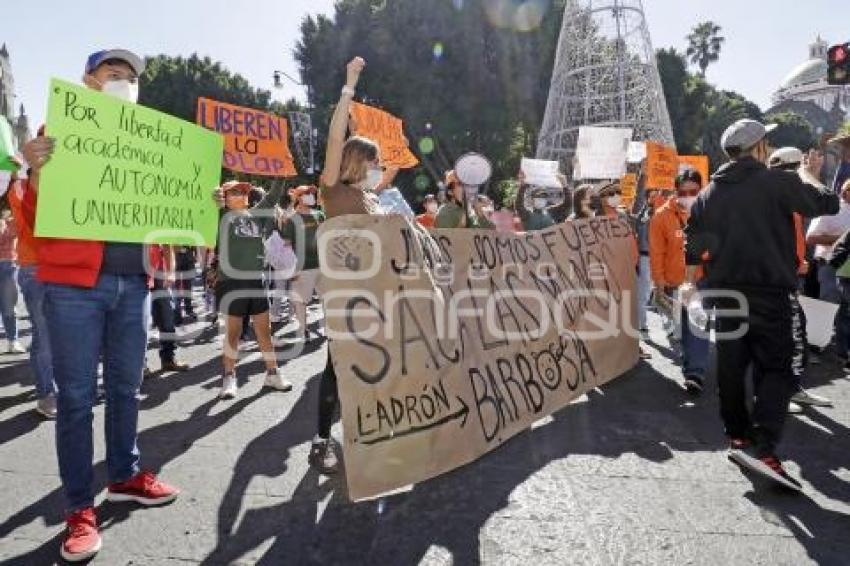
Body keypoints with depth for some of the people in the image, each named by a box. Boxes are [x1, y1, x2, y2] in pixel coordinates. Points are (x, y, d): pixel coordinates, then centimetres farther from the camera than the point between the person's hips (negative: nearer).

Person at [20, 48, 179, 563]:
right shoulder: (60, 132, 3)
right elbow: (36, 216, -2)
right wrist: (36, 171, -20)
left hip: (133, 281, 5)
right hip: (74, 281, -4)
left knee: (126, 387, 13)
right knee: (77, 396, -1)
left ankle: (125, 476, 29)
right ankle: (81, 508, 8)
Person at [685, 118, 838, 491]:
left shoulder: (710, 193, 9)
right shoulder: (778, 183, -6)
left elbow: (693, 245, 12)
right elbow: (828, 205, 4)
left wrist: (691, 283, 23)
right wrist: (811, 176, 20)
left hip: (724, 293, 5)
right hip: (769, 293, -5)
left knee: (731, 366, 12)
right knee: (776, 369, -2)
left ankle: (738, 437, 21)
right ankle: (761, 445, -15)